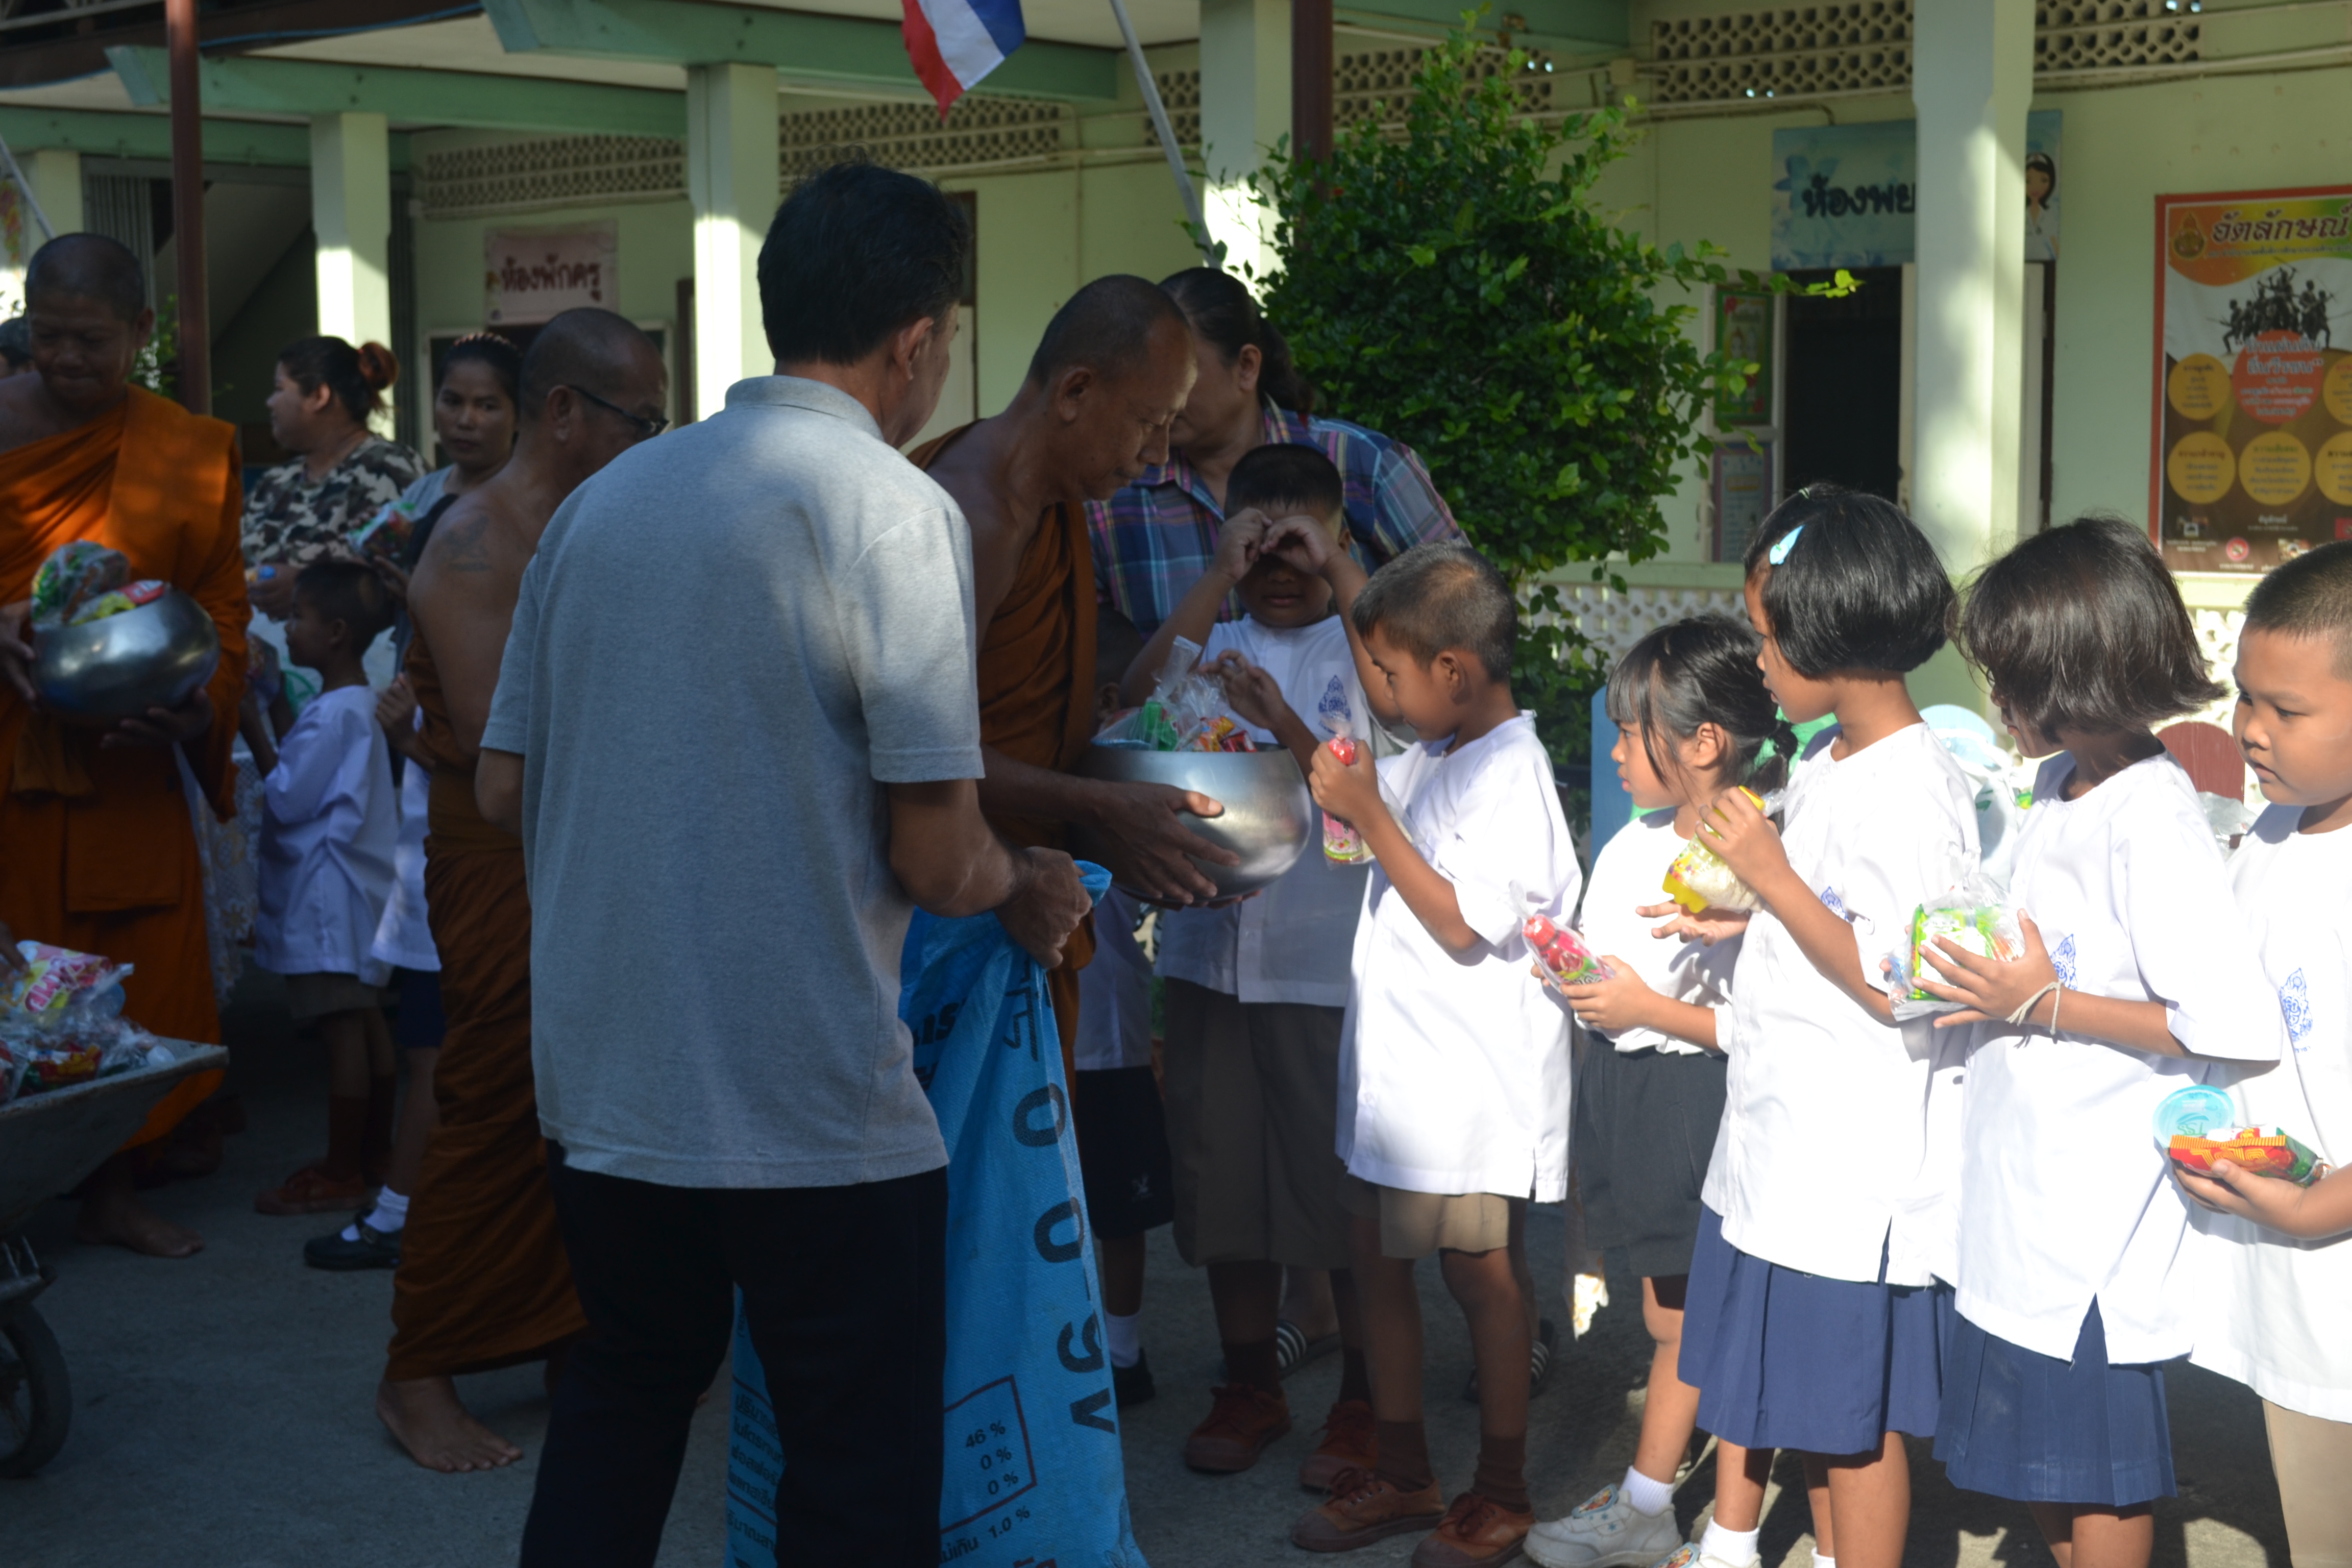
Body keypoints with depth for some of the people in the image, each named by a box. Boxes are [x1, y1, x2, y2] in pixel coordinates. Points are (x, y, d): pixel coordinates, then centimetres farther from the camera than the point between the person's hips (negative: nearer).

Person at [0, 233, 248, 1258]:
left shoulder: (191, 454, 5)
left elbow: (222, 612, 8)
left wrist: (203, 709, -10)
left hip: (128, 773, 2)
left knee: (144, 983, 5)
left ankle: (115, 1193, 20)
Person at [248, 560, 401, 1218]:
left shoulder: (333, 713, -18)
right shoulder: (360, 703, 13)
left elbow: (288, 799, -16)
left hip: (328, 893, -10)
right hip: (359, 886, 10)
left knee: (341, 1029, -7)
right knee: (366, 1022, 14)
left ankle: (339, 1176, -3)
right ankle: (373, 1156, 22)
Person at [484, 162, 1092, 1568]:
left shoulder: (602, 499, 7)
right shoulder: (889, 508, -12)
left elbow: (505, 790, 12)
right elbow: (934, 856, -15)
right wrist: (1029, 889, 6)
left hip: (597, 1080, 6)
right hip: (813, 1110, -6)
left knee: (620, 1408, 25)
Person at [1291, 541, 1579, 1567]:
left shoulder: (1509, 776, -18)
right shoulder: (1428, 756, 8)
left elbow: (1464, 923, -22)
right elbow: (1354, 810, 26)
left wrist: (1369, 813, -22)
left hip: (1468, 1084, -9)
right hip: (1395, 1062, 9)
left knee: (1477, 1272, 3)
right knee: (1374, 1257, 14)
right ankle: (1402, 1472, 26)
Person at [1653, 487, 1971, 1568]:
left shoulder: (1910, 790, -21)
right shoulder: (1821, 765, 9)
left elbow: (1895, 988, -24)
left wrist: (1771, 875, -22)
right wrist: (1740, 920, 9)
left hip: (1853, 1160, -10)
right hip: (1771, 1134, 10)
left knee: (1855, 1415, 2)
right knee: (1741, 1364, 23)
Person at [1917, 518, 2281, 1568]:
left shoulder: (2152, 822, -21)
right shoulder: (2057, 787, 7)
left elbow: (2243, 1025, -28)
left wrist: (2044, 1007, -22)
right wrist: (1987, 979, 7)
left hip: (2097, 1207, -9)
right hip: (2020, 1192, 9)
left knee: (2099, 1463, 7)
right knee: (2039, 1446, 19)